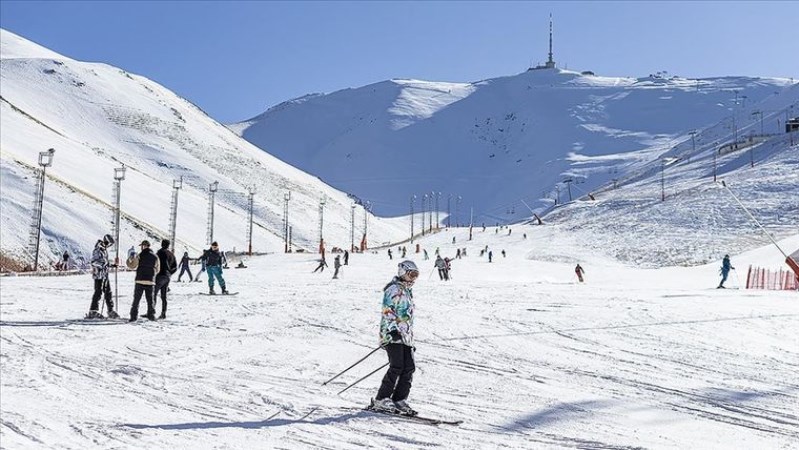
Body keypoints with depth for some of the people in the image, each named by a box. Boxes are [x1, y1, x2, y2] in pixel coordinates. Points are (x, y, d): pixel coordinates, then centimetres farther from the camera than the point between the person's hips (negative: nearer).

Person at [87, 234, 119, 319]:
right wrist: (102, 265, -28)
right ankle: (92, 311, -2)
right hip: (99, 274, -9)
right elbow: (94, 262, -21)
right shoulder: (97, 250, -14)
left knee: (108, 292, 10)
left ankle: (111, 311, 15)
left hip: (105, 274, 9)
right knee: (98, 292, -7)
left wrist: (110, 265, 25)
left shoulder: (104, 249, 14)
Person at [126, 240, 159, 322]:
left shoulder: (140, 256, -6)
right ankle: (151, 315, 10)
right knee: (150, 299, 12)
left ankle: (134, 316, 0)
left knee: (136, 299, 3)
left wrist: (129, 259, 15)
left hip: (140, 281, -3)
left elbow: (132, 266, -4)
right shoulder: (155, 256, 5)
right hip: (150, 281, 3)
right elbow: (157, 270, 10)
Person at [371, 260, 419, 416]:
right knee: (397, 367, -14)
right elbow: (387, 311, -15)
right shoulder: (394, 289, -6)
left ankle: (399, 400, 6)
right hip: (392, 335, -9)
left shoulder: (407, 292, 24)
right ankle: (381, 400, -7)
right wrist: (392, 330, -26)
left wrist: (411, 339, 27)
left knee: (409, 368, 0)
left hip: (406, 336, 9)